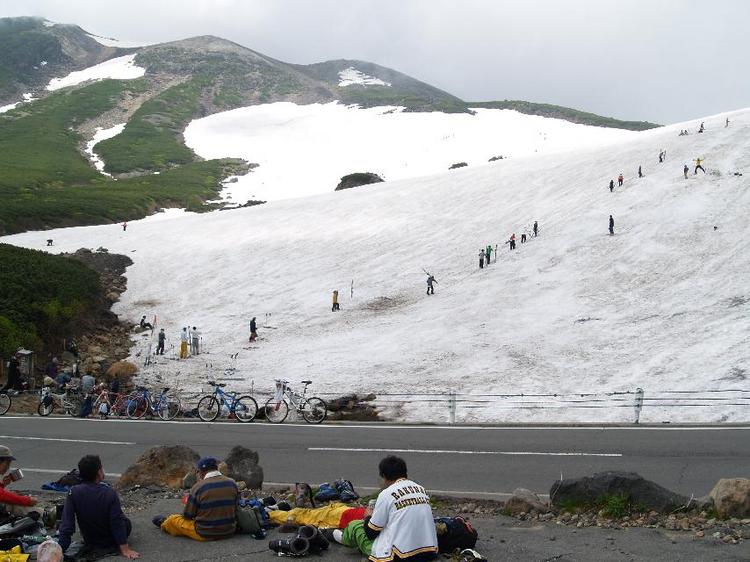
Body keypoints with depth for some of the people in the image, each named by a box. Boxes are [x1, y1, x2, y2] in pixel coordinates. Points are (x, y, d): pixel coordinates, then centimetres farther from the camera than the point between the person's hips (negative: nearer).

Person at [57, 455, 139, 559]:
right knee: (126, 522, 28)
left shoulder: (74, 493, -20)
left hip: (90, 544, 2)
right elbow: (117, 522, -25)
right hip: (111, 542, -2)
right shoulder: (109, 493, -26)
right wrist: (125, 549, -20)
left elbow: (67, 524, -21)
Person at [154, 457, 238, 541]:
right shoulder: (232, 484, -4)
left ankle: (164, 523, 50)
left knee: (173, 519, 18)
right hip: (229, 532, 5)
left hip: (205, 534, -4)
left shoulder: (198, 487, -16)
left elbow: (188, 515, -6)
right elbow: (234, 508, 5)